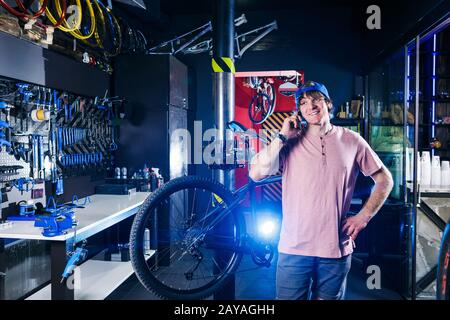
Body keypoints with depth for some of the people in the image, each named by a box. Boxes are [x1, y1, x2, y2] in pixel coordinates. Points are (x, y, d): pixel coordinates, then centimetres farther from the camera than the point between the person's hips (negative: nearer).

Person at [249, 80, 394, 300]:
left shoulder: (351, 140, 2)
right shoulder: (289, 142, -1)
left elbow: (384, 180, 11)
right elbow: (256, 174, -14)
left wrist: (363, 217, 2)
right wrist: (282, 136, -14)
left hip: (337, 249, 2)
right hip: (294, 249, -1)